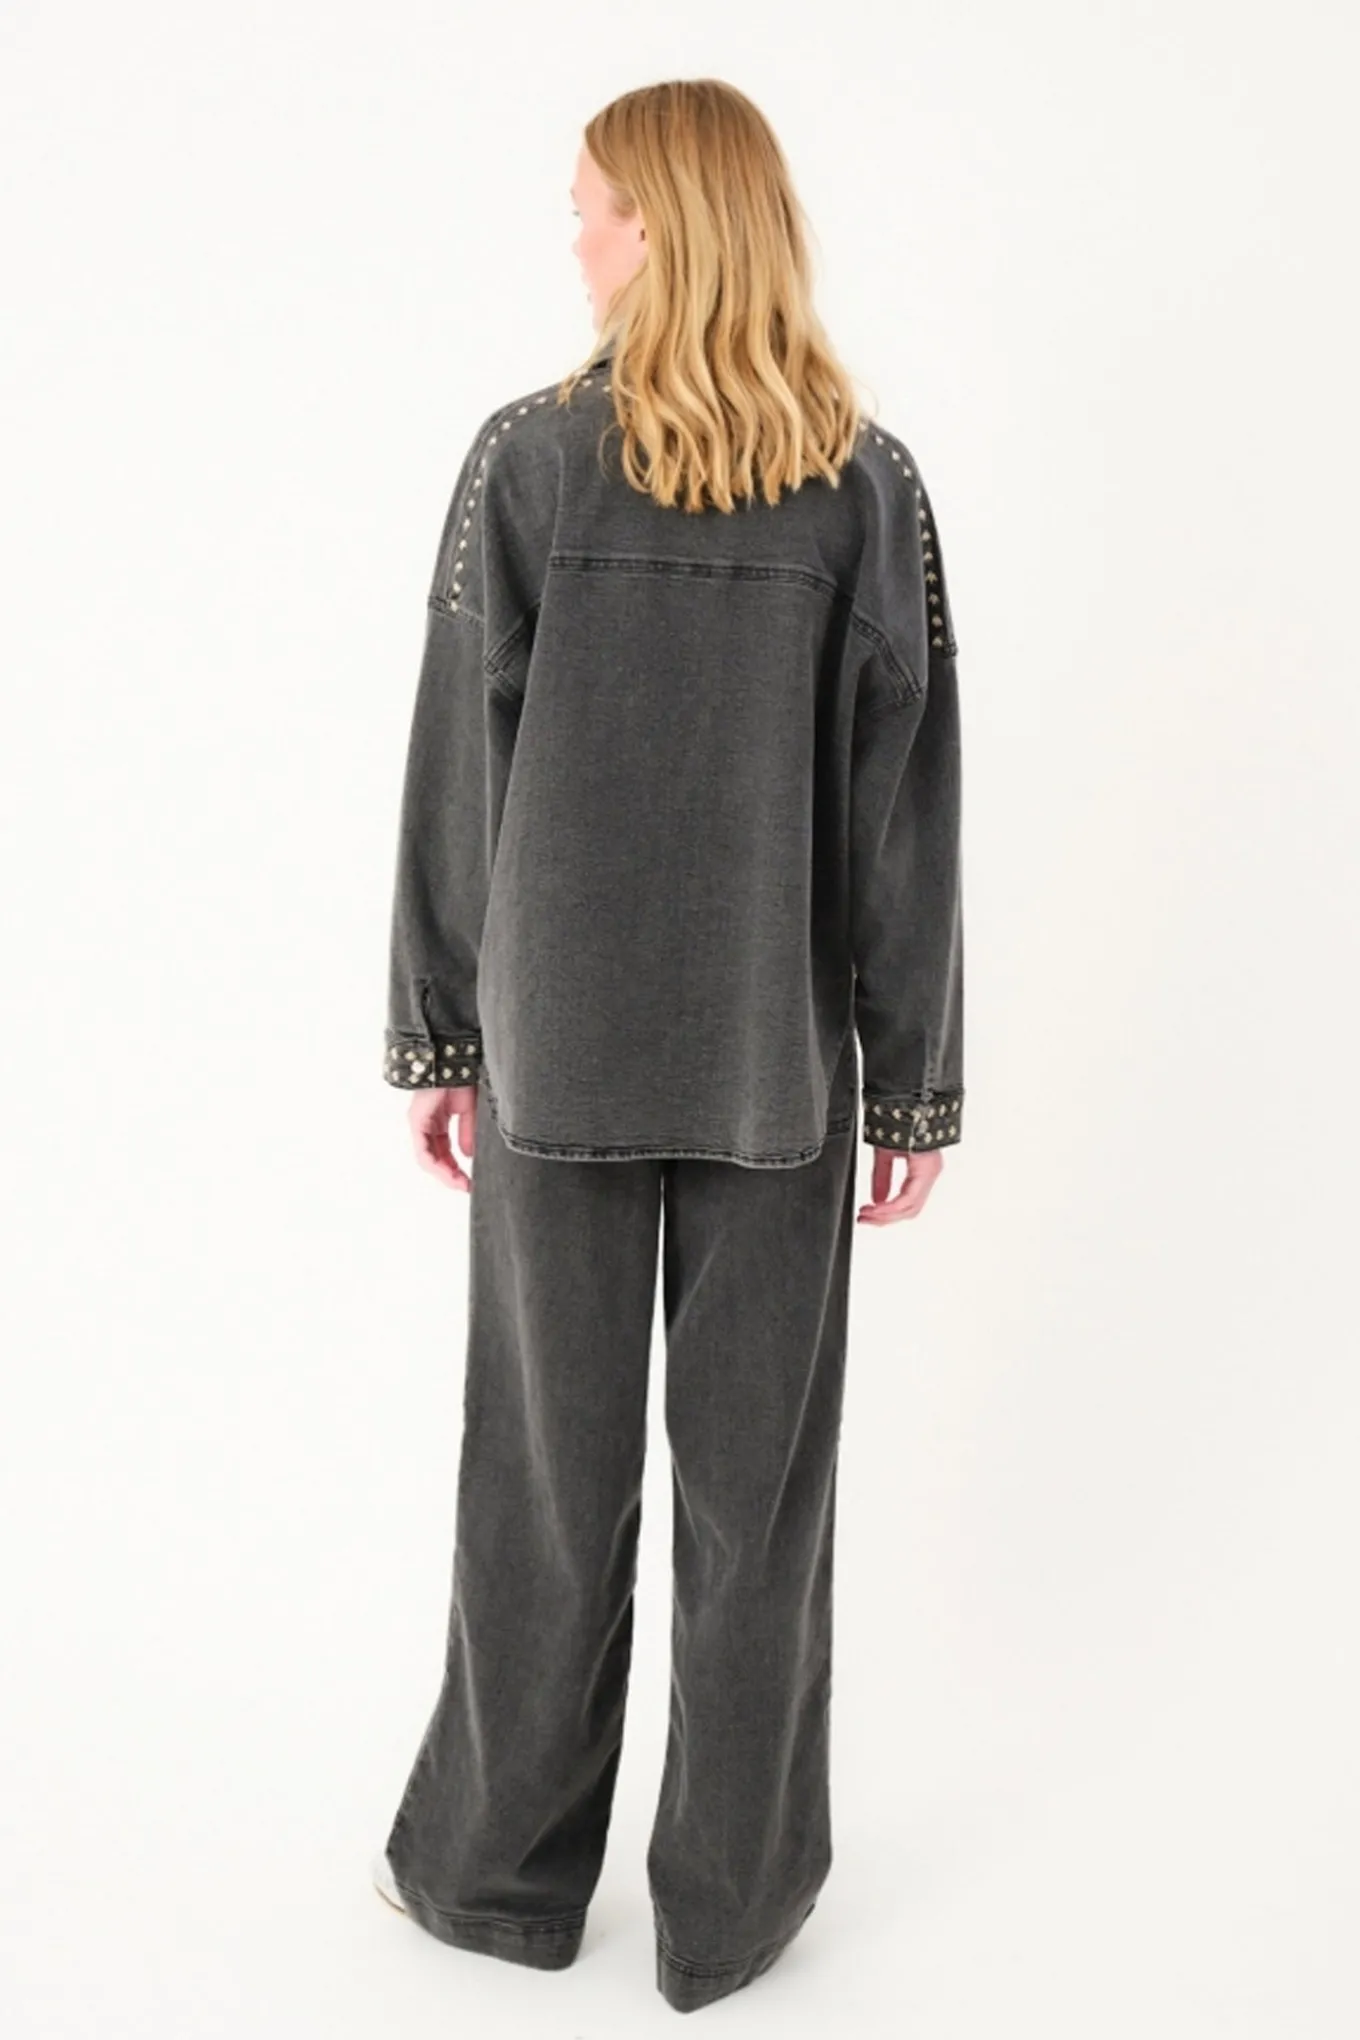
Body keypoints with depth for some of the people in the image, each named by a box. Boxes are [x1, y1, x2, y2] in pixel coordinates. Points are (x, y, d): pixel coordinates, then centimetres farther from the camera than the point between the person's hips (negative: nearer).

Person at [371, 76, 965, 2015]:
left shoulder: (530, 457, -5)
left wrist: (437, 1033, 6)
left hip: (559, 1048, 0)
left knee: (549, 1466, 12)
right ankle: (730, 1905, 25)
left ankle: (499, 1865, 30)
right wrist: (917, 1081, 4)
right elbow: (904, 812, -2)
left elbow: (458, 768, -3)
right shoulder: (868, 486, -2)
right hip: (778, 1060, 1)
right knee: (756, 1477, 11)